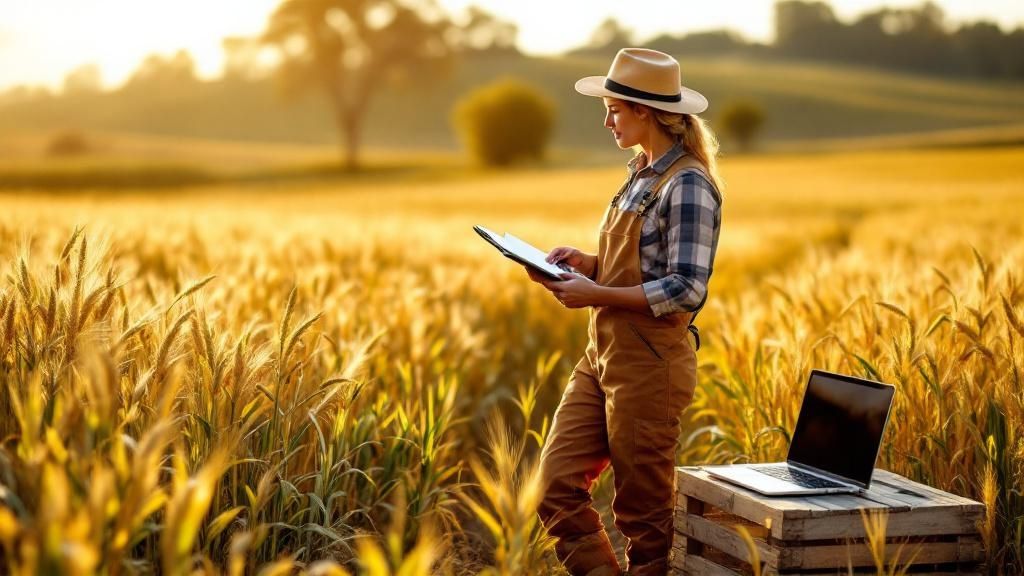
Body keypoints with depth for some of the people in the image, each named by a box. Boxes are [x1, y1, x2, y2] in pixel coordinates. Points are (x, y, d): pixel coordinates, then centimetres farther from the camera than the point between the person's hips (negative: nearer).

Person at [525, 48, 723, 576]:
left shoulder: (687, 185, -14)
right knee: (557, 484, 5)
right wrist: (584, 261, 4)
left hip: (650, 363, -9)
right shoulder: (642, 175, 13)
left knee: (642, 507, 3)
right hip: (603, 353, 9)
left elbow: (685, 289, -19)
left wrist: (596, 294, -19)